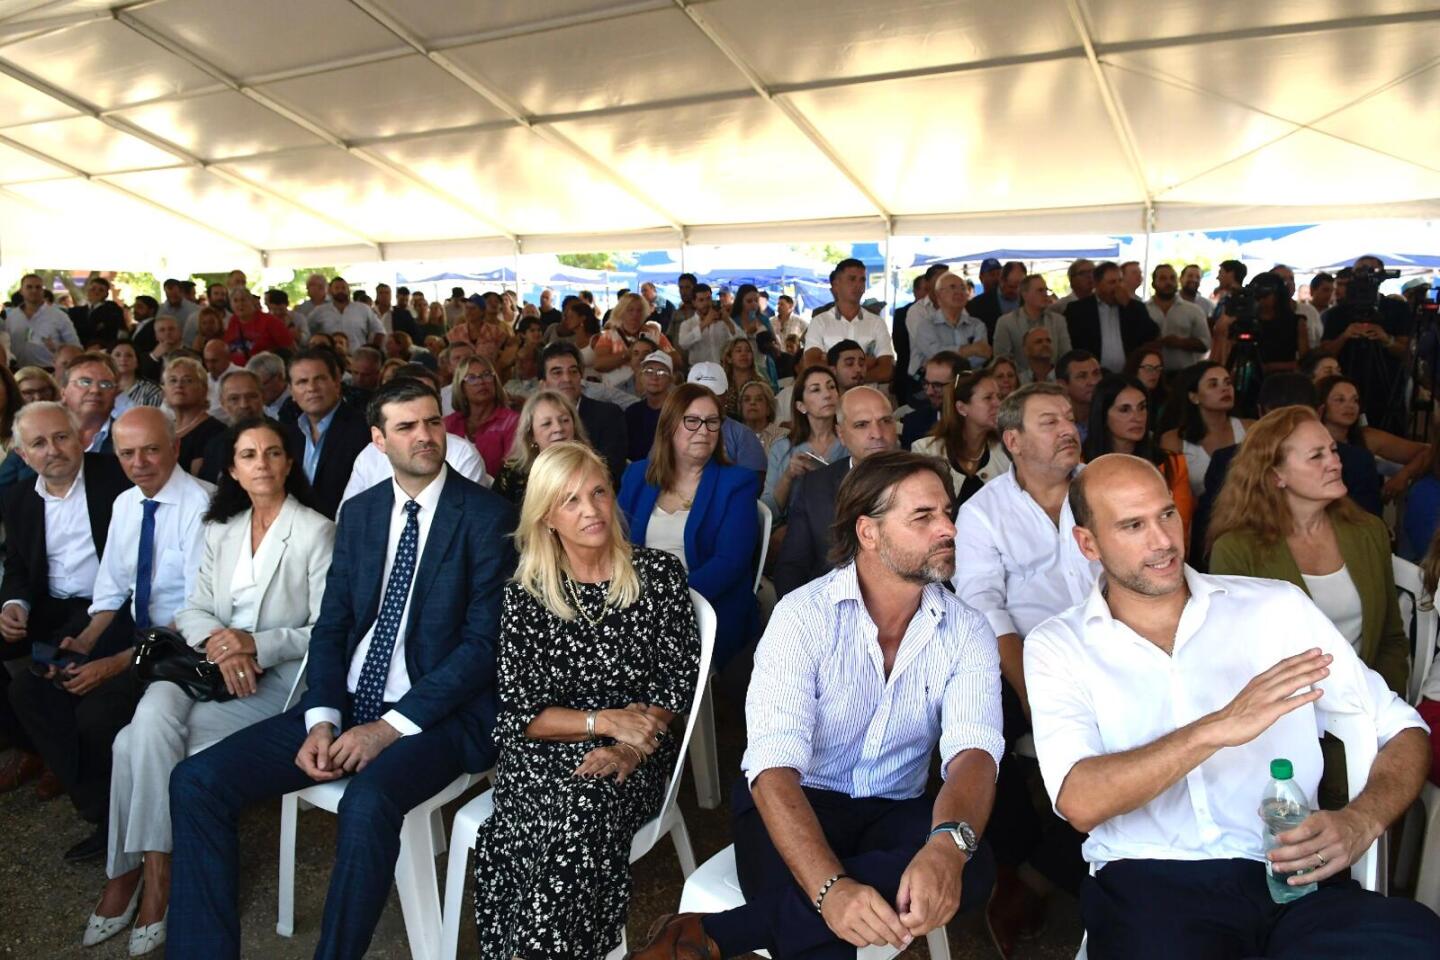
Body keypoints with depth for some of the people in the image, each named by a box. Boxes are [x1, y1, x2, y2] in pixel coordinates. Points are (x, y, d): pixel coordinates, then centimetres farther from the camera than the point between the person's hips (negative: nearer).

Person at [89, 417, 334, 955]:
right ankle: (154, 867, -13)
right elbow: (193, 609, 9)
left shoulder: (316, 533, -6)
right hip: (213, 666, 5)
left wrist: (256, 644, -19)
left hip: (280, 675, -5)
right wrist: (217, 642, -13)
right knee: (154, 713, -26)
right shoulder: (220, 530, 13)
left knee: (142, 740, -21)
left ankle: (131, 868, -2)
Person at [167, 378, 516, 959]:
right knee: (197, 781, -7)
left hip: (437, 714, -6)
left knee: (367, 803, -34)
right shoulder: (359, 512, 11)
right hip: (348, 705, 6)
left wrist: (392, 726, -17)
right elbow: (331, 625, 10)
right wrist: (323, 718, -6)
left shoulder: (488, 516, -8)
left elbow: (485, 642, -12)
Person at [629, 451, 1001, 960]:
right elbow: (774, 765, -24)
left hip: (895, 812, 5)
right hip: (796, 802, -5)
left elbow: (974, 751, -18)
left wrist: (948, 846, -42)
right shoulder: (804, 616, -15)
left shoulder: (966, 631, -4)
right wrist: (831, 887, -41)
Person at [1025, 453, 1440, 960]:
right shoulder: (1057, 646, 3)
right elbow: (1080, 802, -10)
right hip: (1150, 880, -3)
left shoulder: (1276, 606, 10)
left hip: (1291, 876, 4)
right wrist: (1216, 729, -21)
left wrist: (1361, 820, -8)